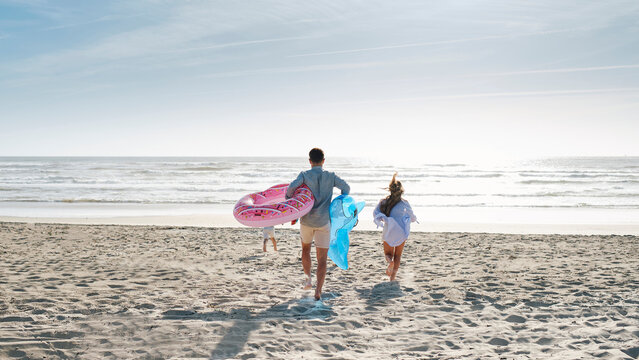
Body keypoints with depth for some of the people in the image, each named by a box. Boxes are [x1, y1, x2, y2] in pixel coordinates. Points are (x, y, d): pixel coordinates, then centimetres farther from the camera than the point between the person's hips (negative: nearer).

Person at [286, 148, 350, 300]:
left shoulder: (305, 175, -3)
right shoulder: (331, 176, 2)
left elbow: (292, 186, -18)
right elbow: (346, 188, -1)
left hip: (306, 221, 0)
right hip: (324, 222, 0)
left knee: (305, 249, 28)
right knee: (322, 258, 0)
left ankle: (308, 278, 21)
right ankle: (318, 291, -11)